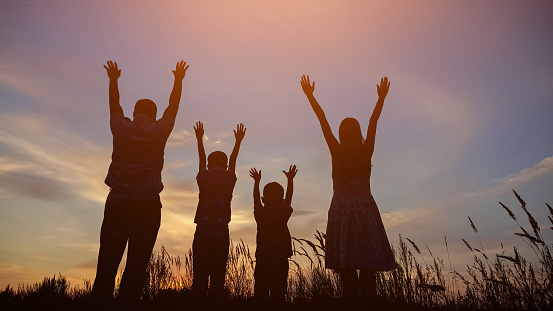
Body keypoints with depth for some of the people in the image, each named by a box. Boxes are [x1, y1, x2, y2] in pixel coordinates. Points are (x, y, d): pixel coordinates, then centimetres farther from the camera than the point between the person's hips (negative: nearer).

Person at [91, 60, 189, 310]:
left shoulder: (120, 127, 9)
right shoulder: (159, 131, 4)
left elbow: (114, 103, 27)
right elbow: (173, 105, 18)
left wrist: (113, 79, 43)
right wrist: (178, 80, 32)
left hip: (116, 203, 2)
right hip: (147, 205, -2)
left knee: (107, 263, 2)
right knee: (136, 264, -3)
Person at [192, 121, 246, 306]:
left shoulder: (203, 178, 4)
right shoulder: (229, 180, 5)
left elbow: (202, 159, 19)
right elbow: (233, 161, 20)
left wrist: (199, 138, 33)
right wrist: (238, 141, 35)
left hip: (202, 231, 0)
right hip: (221, 232, 0)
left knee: (199, 274, 2)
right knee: (218, 275, 3)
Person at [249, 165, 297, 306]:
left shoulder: (260, 213, -1)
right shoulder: (284, 212, -1)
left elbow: (256, 198, 17)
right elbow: (289, 197, 16)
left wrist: (257, 181, 31)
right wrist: (290, 179, 29)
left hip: (262, 260, 0)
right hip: (281, 260, 0)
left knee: (260, 292, 6)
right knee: (279, 292, 4)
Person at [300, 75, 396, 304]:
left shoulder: (336, 152, -4)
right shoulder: (366, 152, -1)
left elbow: (322, 120, 1)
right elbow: (373, 121, 8)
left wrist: (310, 95, 7)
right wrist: (382, 97, 18)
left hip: (341, 210, -1)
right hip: (366, 209, 1)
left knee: (346, 264, 1)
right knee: (368, 262, 3)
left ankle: (352, 300, 0)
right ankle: (369, 300, 0)